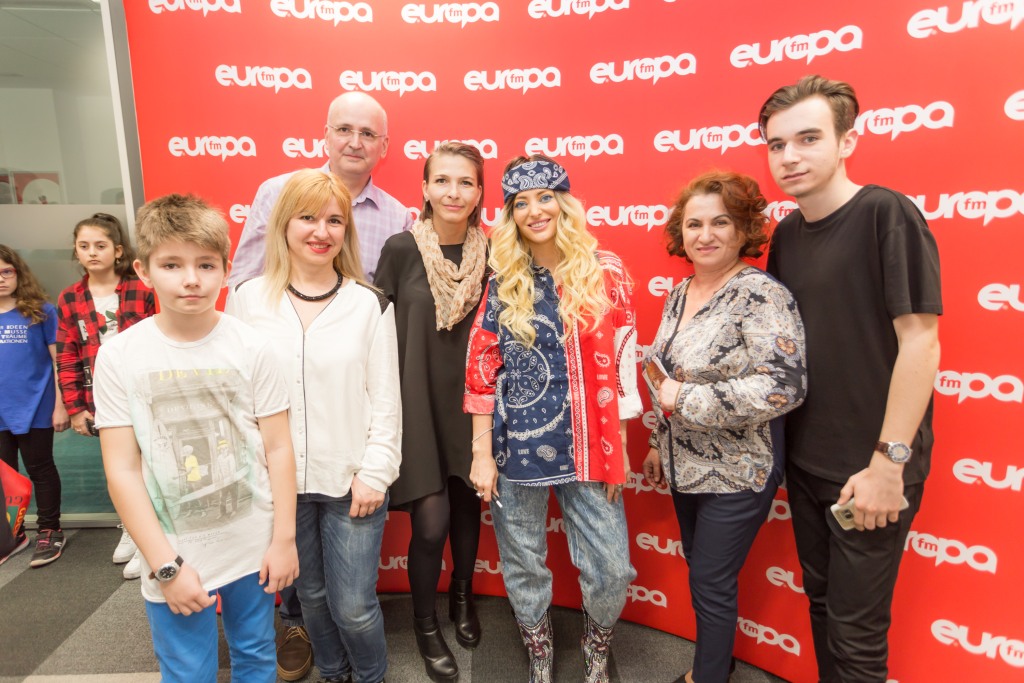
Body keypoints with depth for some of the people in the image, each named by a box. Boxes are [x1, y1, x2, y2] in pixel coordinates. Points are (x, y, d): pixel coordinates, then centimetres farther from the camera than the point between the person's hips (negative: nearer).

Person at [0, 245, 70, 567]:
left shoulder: (41, 311, -5)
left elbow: (58, 360, -4)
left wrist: (60, 406, -8)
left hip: (34, 410, -4)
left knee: (40, 470, 8)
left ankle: (49, 532, 21)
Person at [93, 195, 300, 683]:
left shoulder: (250, 347, -8)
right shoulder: (119, 356, -9)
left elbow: (278, 448, -4)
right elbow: (122, 470, -7)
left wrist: (284, 539, -3)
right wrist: (164, 565, -9)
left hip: (253, 548, 1)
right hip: (173, 559, 0)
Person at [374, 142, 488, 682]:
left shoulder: (490, 253, -1)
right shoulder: (401, 249, -9)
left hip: (471, 402, 3)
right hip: (418, 403, -3)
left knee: (467, 506, 16)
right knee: (431, 521, -1)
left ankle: (462, 597, 45)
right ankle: (425, 625, 28)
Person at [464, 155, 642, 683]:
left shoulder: (605, 272, -2)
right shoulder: (502, 283, 1)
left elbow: (621, 364, 0)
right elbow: (482, 370, 0)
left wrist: (617, 447, 1)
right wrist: (481, 454, -1)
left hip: (587, 448, 0)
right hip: (516, 447, 1)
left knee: (611, 569, 5)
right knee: (522, 566, 15)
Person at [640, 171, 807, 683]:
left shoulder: (760, 295, -19)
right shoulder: (680, 294, 5)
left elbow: (783, 386, -29)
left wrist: (686, 400, -24)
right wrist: (660, 444, 19)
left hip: (736, 474, -7)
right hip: (685, 465, 8)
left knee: (711, 584, 7)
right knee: (699, 570, 22)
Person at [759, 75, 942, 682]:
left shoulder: (887, 215, -14)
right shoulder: (787, 233, 5)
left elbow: (920, 342, -16)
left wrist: (888, 462, -17)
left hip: (869, 471, -6)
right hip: (804, 459, 6)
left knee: (855, 633, 8)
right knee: (821, 601, 21)